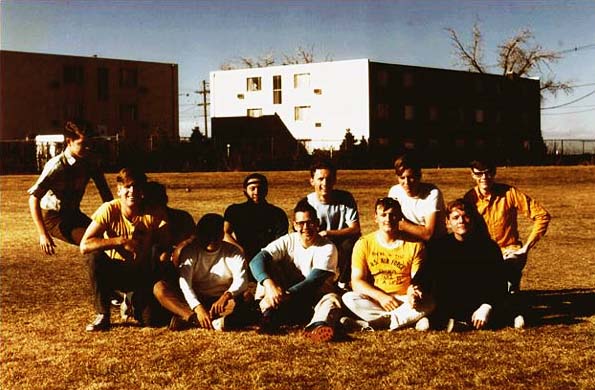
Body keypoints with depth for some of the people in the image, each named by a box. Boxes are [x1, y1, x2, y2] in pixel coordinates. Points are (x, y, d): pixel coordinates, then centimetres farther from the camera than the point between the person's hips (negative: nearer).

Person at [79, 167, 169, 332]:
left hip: (143, 274, 0)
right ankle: (102, 316, -16)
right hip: (115, 272, 0)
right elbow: (84, 245, -27)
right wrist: (120, 241, -34)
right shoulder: (109, 210, -19)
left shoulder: (152, 215, -16)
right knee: (95, 257, -31)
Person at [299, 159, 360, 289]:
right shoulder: (306, 203, -10)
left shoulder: (346, 199, -11)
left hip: (342, 249, -1)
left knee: (350, 243, -33)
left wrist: (326, 233, -26)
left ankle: (343, 283, -8)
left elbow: (355, 229, -18)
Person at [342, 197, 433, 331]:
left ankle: (374, 322, -28)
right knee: (348, 298, -28)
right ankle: (410, 320, -29)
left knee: (428, 303, -30)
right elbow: (356, 281, -5)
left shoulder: (414, 245, 0)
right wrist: (381, 296, -22)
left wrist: (414, 292, -28)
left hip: (404, 301, -1)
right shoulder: (364, 243, 0)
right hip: (374, 301, 1)